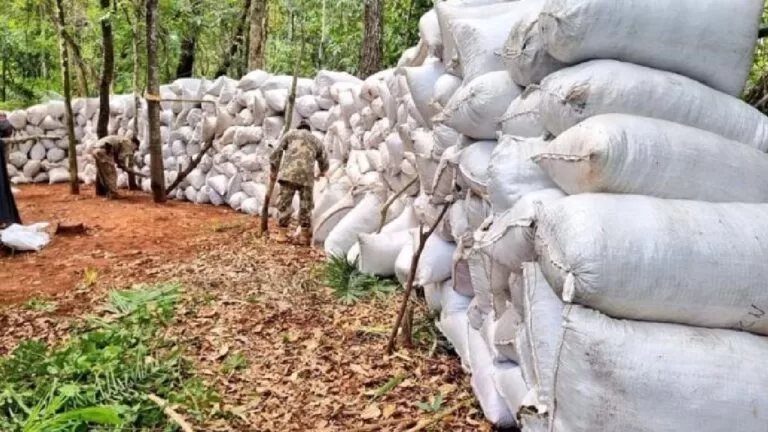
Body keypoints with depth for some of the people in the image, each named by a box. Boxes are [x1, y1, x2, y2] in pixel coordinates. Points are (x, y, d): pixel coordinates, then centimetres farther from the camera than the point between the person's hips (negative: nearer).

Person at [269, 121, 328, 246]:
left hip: (289, 173, -2)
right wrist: (322, 172, 55)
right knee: (306, 205, 10)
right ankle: (304, 236, 13)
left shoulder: (290, 134, 20)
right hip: (306, 175, 2)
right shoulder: (316, 141, 27)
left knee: (284, 202, 3)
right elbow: (324, 163, 33)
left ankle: (282, 234, 3)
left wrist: (273, 171, 19)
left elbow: (277, 152, 10)